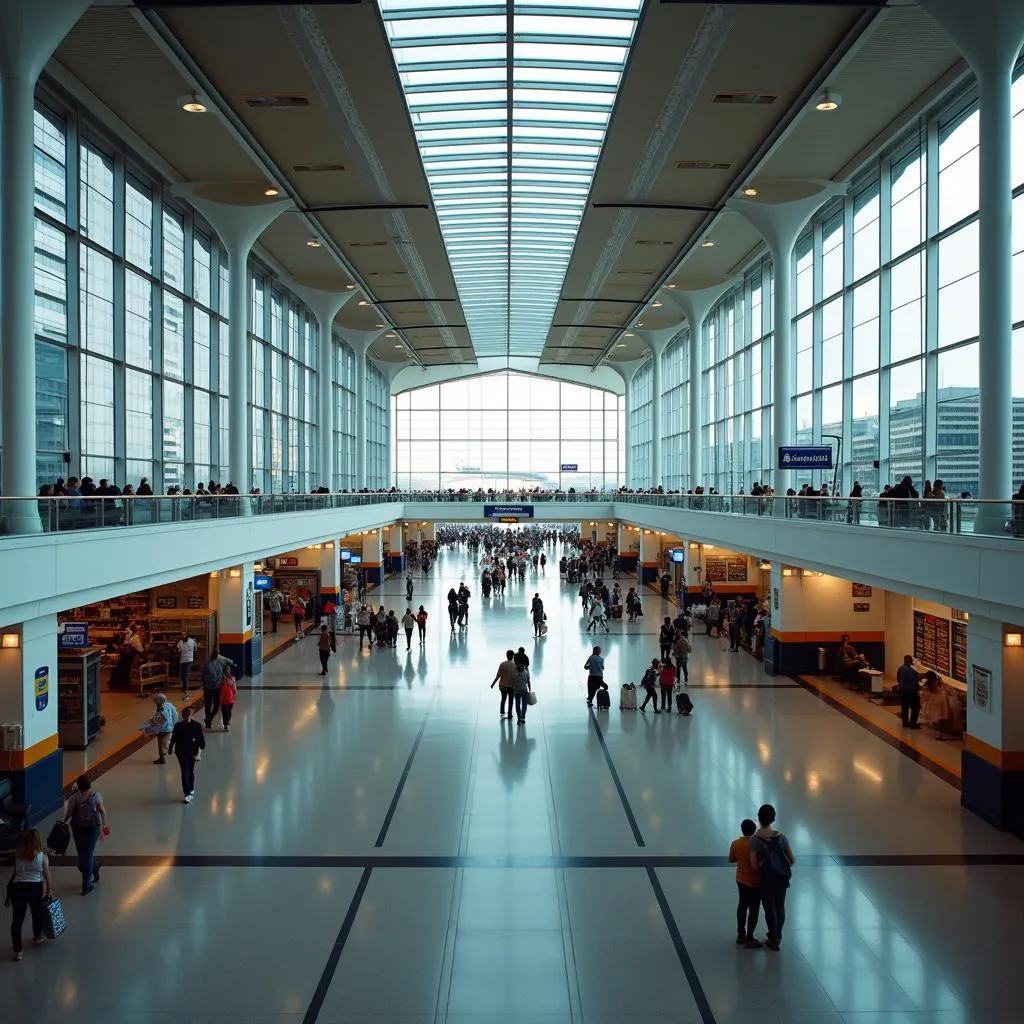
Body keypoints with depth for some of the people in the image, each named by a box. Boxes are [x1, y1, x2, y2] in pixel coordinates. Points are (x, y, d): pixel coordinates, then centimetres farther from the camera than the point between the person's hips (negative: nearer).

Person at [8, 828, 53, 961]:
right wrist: (50, 891, 17)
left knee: (17, 919, 8)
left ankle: (17, 951, 10)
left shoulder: (18, 856, 8)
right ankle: (37, 936, 46)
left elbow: (15, 874, 8)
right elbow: (47, 876, 8)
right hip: (35, 887, -1)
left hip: (17, 887, 1)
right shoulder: (43, 857, 3)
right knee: (37, 912, 25)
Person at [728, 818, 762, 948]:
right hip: (754, 882, -5)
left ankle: (740, 935, 29)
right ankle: (749, 939, 12)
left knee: (742, 905, 20)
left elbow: (731, 860, 5)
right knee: (754, 909, 6)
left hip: (741, 880, 5)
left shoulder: (735, 844, -7)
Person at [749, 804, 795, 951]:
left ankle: (774, 940, 29)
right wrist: (785, 868, 12)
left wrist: (762, 870, 0)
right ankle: (777, 936, 38)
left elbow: (754, 865, -21)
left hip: (766, 880, -2)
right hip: (781, 878, 3)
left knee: (769, 909, 15)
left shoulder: (754, 839, -20)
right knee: (780, 907, 21)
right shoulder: (781, 837, -13)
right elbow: (792, 860, -7)